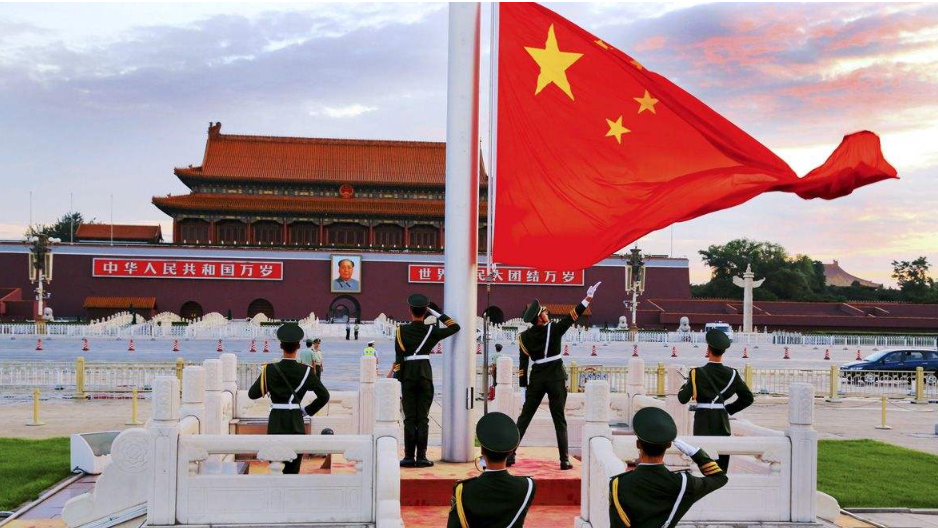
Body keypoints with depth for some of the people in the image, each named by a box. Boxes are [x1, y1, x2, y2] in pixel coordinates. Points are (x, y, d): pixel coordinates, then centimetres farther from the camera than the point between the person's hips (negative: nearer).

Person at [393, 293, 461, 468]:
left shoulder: (401, 331, -2)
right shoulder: (432, 330, -1)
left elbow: (398, 358, -5)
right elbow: (455, 327, 10)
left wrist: (396, 380, -1)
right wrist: (437, 312, 10)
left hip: (408, 376, -1)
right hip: (426, 375, 1)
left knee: (409, 417, 3)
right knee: (423, 417, 4)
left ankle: (409, 457, 2)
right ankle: (421, 457, 2)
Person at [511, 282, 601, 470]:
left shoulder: (524, 336, -1)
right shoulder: (554, 329, -9)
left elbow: (523, 363, -1)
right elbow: (572, 316, -8)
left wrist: (524, 387, 2)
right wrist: (588, 297, -4)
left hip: (536, 378, 2)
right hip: (556, 378, -2)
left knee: (524, 417, 8)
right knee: (559, 420, 3)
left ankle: (510, 455, 5)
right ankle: (564, 460, 0)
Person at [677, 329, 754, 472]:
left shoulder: (697, 373, -11)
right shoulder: (732, 374, -2)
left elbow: (683, 398, -12)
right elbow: (748, 398, 4)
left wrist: (684, 387, 8)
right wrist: (729, 408, 13)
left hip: (703, 423, -2)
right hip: (723, 422, 2)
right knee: (722, 463, 12)